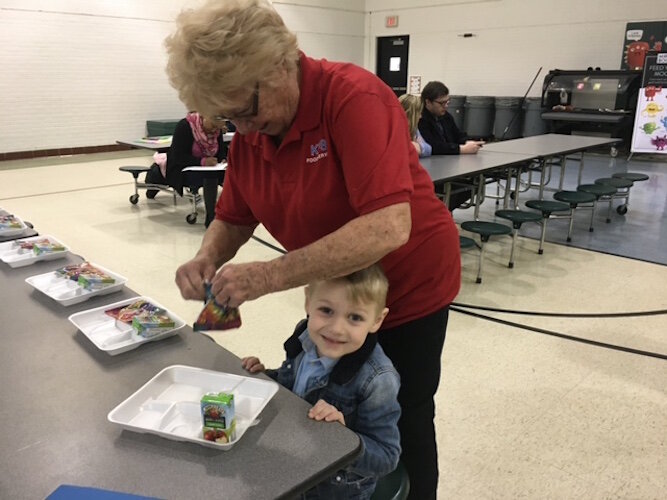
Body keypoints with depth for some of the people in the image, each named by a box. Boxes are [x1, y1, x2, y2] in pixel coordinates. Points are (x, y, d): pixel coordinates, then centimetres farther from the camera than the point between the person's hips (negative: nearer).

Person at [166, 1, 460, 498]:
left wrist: (271, 275, -38)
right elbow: (233, 217, 3)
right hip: (335, 289, 6)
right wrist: (208, 258, -19)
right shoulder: (249, 128, -7)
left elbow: (388, 227, -37)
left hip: (410, 286, -6)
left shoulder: (353, 97, -27)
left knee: (400, 421, 9)